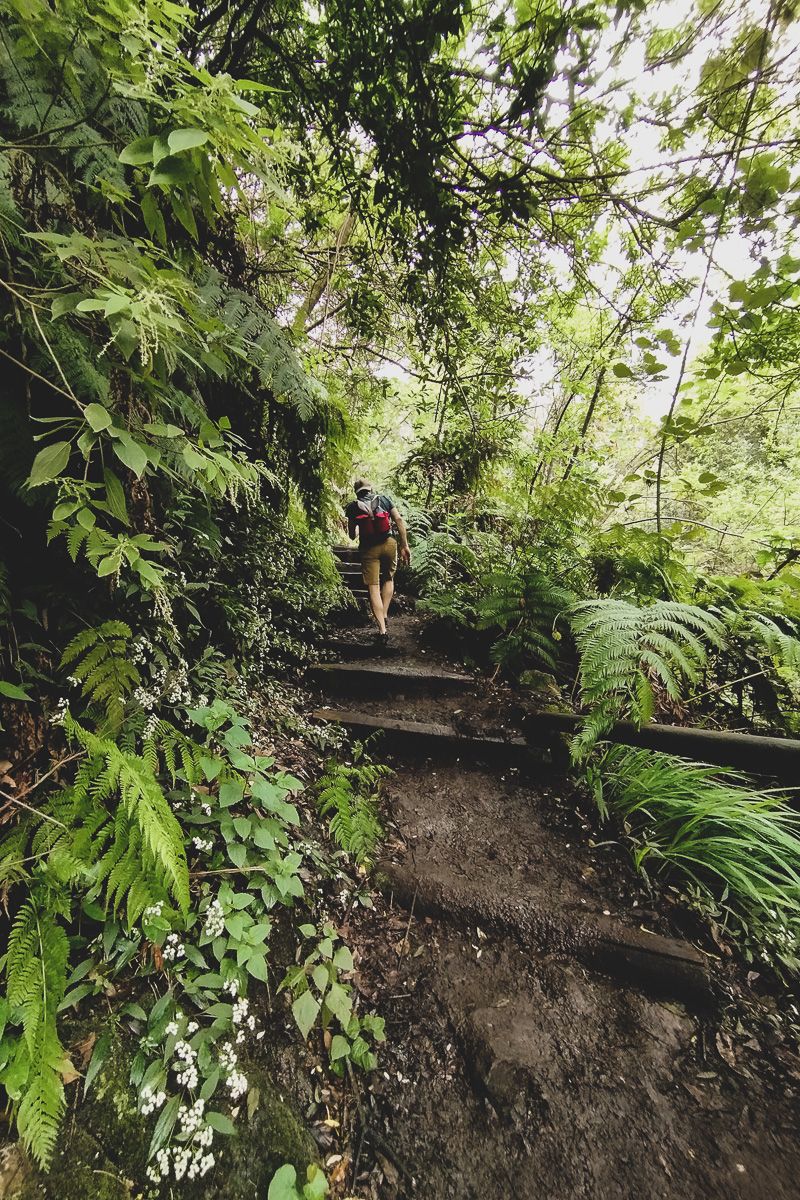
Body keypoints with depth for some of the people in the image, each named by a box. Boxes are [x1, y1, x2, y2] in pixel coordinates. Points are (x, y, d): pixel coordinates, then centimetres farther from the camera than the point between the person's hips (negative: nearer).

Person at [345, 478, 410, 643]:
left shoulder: (353, 507, 9)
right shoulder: (384, 498, 11)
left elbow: (351, 535, 13)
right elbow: (399, 521, 0)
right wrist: (404, 546, 1)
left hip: (368, 548, -1)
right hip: (388, 543, 2)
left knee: (373, 588, 1)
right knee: (388, 579, 24)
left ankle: (382, 630, -3)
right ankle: (384, 616, 17)